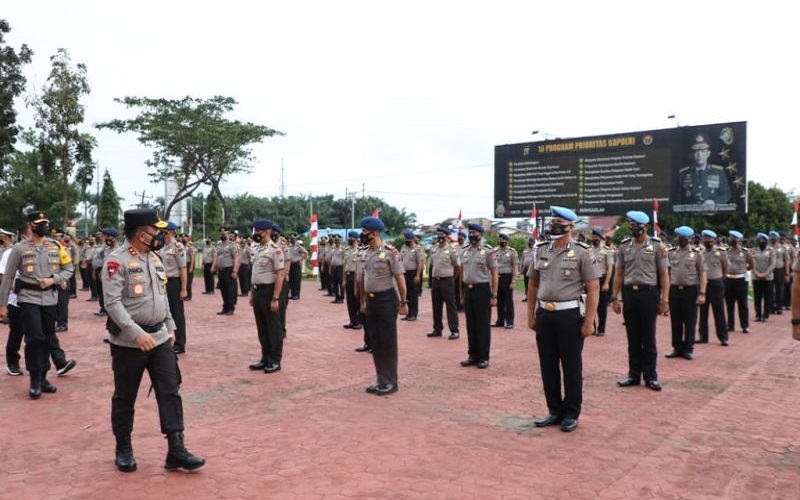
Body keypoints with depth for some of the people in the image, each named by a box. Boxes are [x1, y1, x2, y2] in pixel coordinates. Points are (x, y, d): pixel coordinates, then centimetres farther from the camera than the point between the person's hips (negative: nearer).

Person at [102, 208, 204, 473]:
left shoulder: (154, 258, 10)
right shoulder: (117, 261, -14)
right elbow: (112, 303, -21)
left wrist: (170, 326, 15)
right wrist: (137, 333, -26)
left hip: (160, 337, 7)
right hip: (128, 341, -6)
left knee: (170, 392, 2)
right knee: (124, 397, 9)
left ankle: (176, 450, 6)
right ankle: (123, 450, 27)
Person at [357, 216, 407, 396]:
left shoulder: (390, 252, -13)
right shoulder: (366, 253, 8)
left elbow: (400, 278, -12)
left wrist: (403, 302, -12)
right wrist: (363, 302, 17)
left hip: (386, 300, -7)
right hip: (371, 301, 7)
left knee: (388, 342, 1)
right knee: (375, 342, 11)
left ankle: (390, 382, 12)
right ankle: (381, 380, 22)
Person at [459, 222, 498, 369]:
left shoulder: (488, 251, -6)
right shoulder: (464, 251, 10)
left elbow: (494, 274, -7)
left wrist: (494, 296, -11)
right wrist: (462, 293, 13)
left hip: (482, 290, -5)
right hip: (468, 290, 6)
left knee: (483, 325, 1)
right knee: (471, 325, 11)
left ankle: (483, 357, 11)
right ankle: (473, 356, 21)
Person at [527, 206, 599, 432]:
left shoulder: (582, 253, -6)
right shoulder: (541, 251, 8)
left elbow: (593, 288, -8)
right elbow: (533, 285, 15)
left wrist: (589, 321, -13)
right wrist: (531, 315, 11)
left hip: (570, 315, -5)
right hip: (544, 314, 5)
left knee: (571, 366, 5)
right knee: (548, 365, 10)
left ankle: (571, 413, 19)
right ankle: (555, 411, 24)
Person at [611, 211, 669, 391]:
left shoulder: (657, 246, -1)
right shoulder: (624, 246, 7)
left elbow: (664, 274, -1)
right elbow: (619, 274, 10)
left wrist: (664, 299, -7)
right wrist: (615, 297, 5)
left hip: (648, 293, -3)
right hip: (629, 293, 3)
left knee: (648, 337, 4)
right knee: (633, 337, 10)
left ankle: (650, 376, 14)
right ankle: (634, 374, 19)